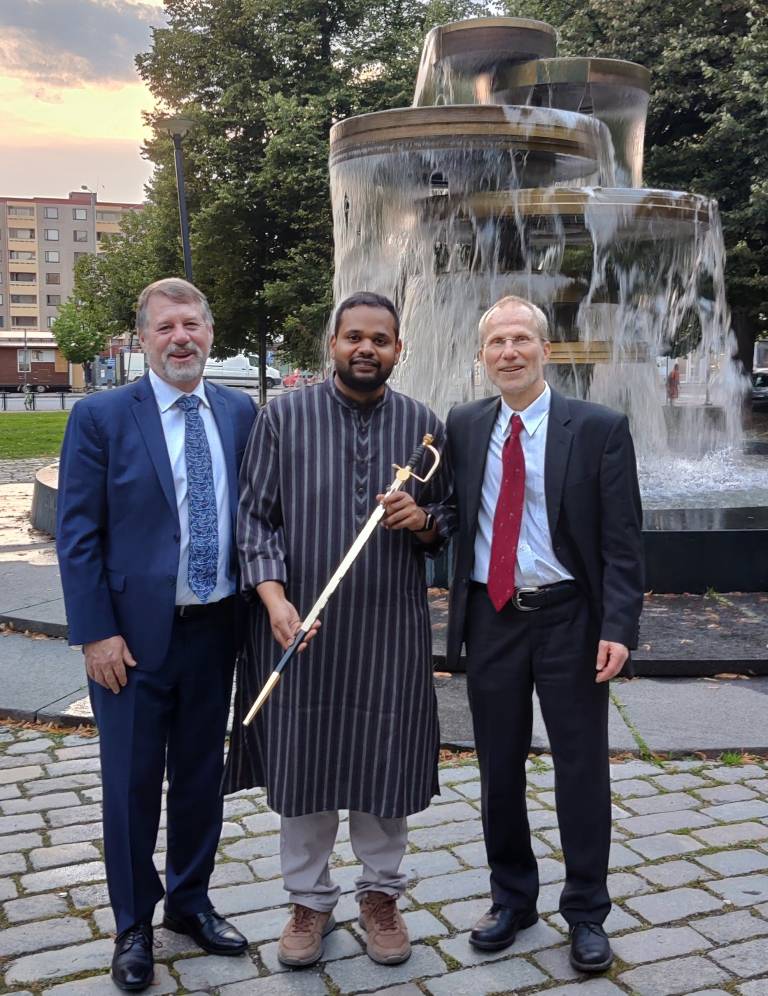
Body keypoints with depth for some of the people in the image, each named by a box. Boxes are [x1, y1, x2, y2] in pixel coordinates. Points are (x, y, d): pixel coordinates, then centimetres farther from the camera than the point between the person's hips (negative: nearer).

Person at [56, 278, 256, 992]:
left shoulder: (240, 413, 4)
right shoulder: (101, 417, -8)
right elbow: (77, 535, -8)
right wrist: (96, 633, -12)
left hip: (214, 630, 4)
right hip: (135, 634, -3)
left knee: (201, 776, 17)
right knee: (132, 784, 9)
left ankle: (189, 902, 37)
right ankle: (133, 926, 29)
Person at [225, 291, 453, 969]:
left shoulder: (424, 425, 5)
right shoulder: (284, 417, -1)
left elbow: (446, 525, 12)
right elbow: (256, 517, -2)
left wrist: (422, 521, -11)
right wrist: (274, 598, -15)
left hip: (391, 629, 1)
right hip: (301, 624, -1)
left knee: (385, 763, 10)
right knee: (303, 763, 9)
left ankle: (381, 893, 31)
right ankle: (310, 900, 28)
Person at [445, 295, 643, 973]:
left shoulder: (599, 429, -5)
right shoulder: (463, 427, 4)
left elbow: (622, 539, -8)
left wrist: (618, 626, -15)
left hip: (568, 619, -3)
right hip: (490, 619, 3)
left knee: (582, 769, 8)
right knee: (499, 767, 14)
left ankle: (586, 912, 26)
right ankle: (511, 899, 33)